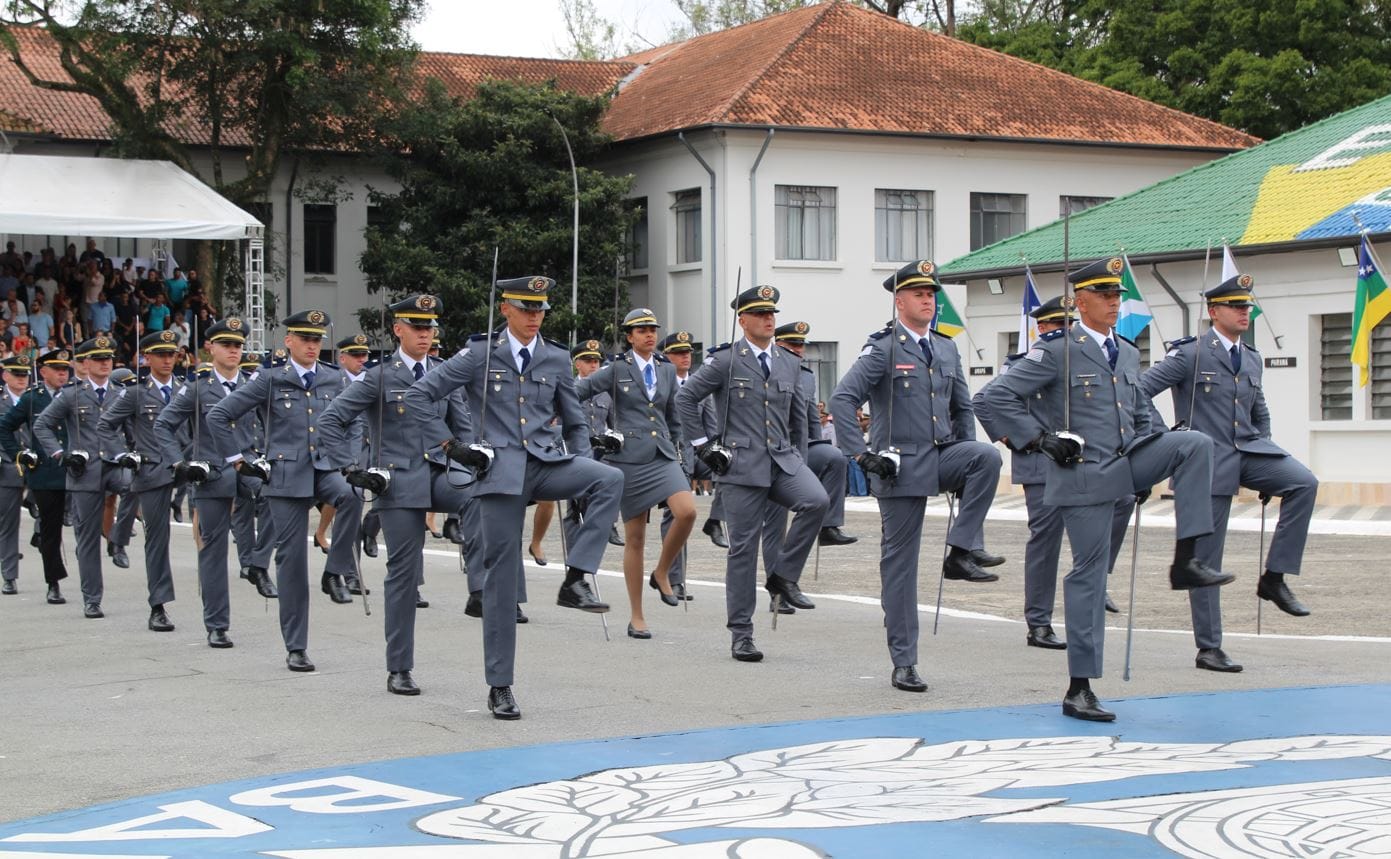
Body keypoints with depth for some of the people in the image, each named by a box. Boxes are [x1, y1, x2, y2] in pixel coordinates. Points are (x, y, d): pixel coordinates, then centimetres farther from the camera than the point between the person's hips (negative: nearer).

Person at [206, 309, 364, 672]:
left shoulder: (334, 380, 9)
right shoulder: (271, 381, 1)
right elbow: (218, 416, 1)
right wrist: (238, 458, -1)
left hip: (327, 466, 2)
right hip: (287, 474, -2)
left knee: (351, 495, -35)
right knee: (292, 557, -1)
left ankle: (335, 572, -16)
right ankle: (295, 647, 7)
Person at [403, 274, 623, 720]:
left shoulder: (556, 358, 10)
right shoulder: (481, 354, 1)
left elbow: (575, 422, 21)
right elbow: (419, 395, 2)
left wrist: (581, 468, 6)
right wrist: (449, 445, -3)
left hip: (547, 463, 3)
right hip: (500, 470, -3)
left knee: (611, 479, -27)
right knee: (502, 576, -2)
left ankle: (576, 579, -22)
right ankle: (499, 686, 7)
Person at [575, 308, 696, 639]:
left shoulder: (666, 370, 13)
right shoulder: (617, 369, 0)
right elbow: (577, 391, -5)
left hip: (662, 456, 4)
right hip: (629, 458, -4)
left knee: (687, 511, -22)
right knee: (635, 537, 0)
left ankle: (661, 573, 3)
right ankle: (637, 618, 10)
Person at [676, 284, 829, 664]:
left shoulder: (789, 364, 13)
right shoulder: (725, 361, -2)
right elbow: (685, 398, -1)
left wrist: (798, 459, 19)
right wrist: (702, 444, -3)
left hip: (784, 460, 4)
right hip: (742, 465, -4)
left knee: (816, 501, -26)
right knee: (743, 546, -2)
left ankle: (783, 575, -7)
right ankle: (740, 633, 7)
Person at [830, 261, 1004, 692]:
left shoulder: (946, 348, 13)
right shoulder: (883, 349, -5)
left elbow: (962, 406, 24)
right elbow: (842, 399, -14)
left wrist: (965, 454, 15)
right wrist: (862, 454, -18)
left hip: (942, 457, 5)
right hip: (901, 467, -5)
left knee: (988, 456, -28)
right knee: (900, 563, -1)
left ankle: (961, 550, -17)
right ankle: (903, 663, 7)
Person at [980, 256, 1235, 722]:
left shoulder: (1128, 354, 15)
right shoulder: (1057, 350, -6)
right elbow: (998, 395, -11)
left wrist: (1148, 463, 15)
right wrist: (1039, 438, -15)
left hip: (1127, 462, 6)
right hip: (1084, 474, -6)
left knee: (1195, 444, -17)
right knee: (1089, 573, -4)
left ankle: (1186, 561, -17)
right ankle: (1079, 689, 4)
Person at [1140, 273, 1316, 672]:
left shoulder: (1251, 359, 14)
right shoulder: (1191, 354, -6)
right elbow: (1137, 390, -10)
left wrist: (1265, 459, 18)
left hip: (1247, 450, 6)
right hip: (1207, 460, -6)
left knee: (1304, 483, -22)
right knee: (1206, 559, -2)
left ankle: (1274, 577, -13)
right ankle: (1208, 649, 6)